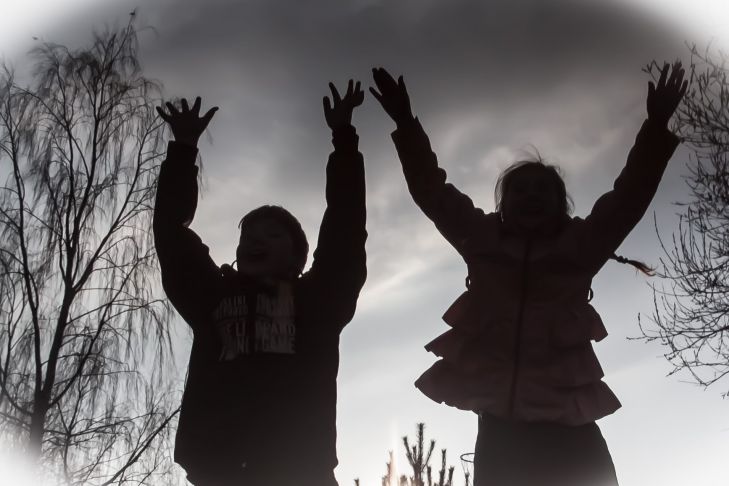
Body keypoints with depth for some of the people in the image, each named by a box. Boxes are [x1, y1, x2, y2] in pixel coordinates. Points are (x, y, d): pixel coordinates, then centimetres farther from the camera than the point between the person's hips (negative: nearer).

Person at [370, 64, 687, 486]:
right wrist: (406, 125, 0)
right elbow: (433, 193, 8)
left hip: (567, 417, 0)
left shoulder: (578, 246, 8)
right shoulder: (484, 241, 10)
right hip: (501, 418, 1)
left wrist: (657, 128, -8)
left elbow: (628, 198, 2)